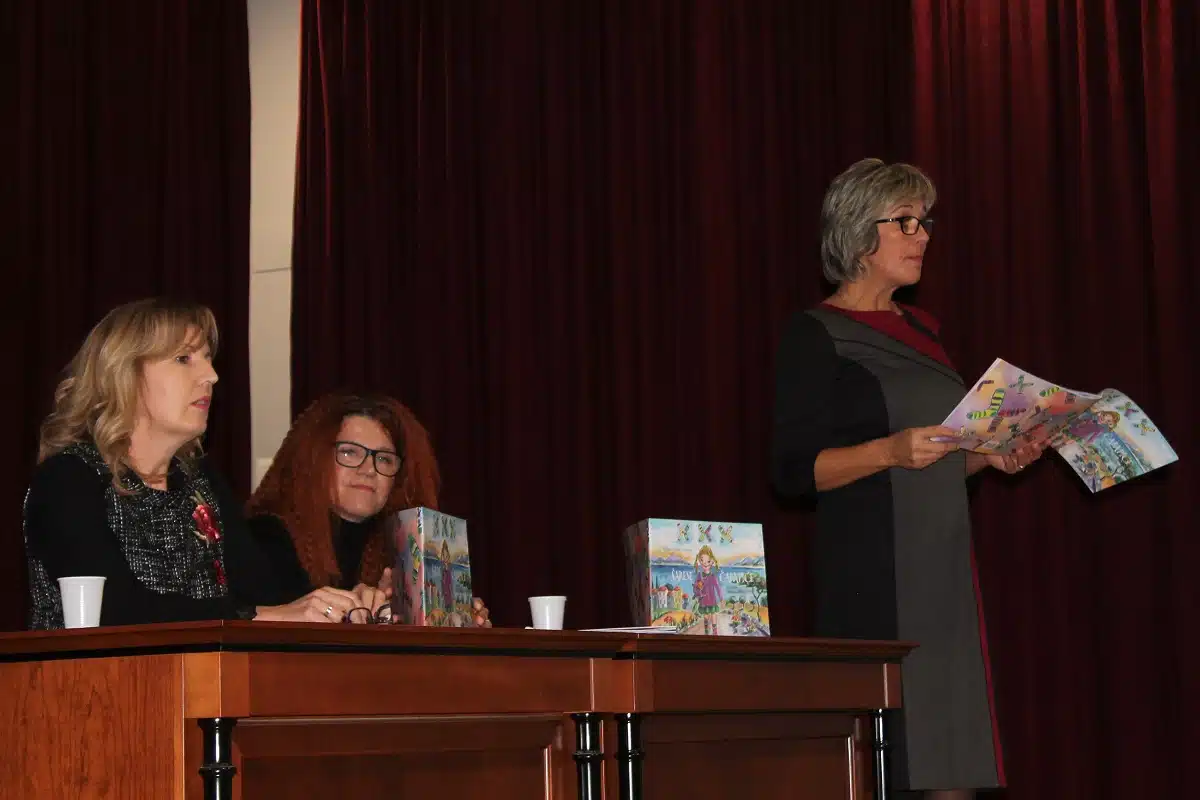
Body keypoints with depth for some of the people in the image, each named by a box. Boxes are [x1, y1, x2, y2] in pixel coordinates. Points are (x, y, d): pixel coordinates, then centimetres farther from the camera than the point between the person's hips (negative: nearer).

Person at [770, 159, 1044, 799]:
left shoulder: (920, 331, 18)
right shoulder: (815, 336, -5)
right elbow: (793, 470, -11)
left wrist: (989, 456, 7)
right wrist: (890, 450, -23)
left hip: (943, 563, 7)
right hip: (871, 573, -7)